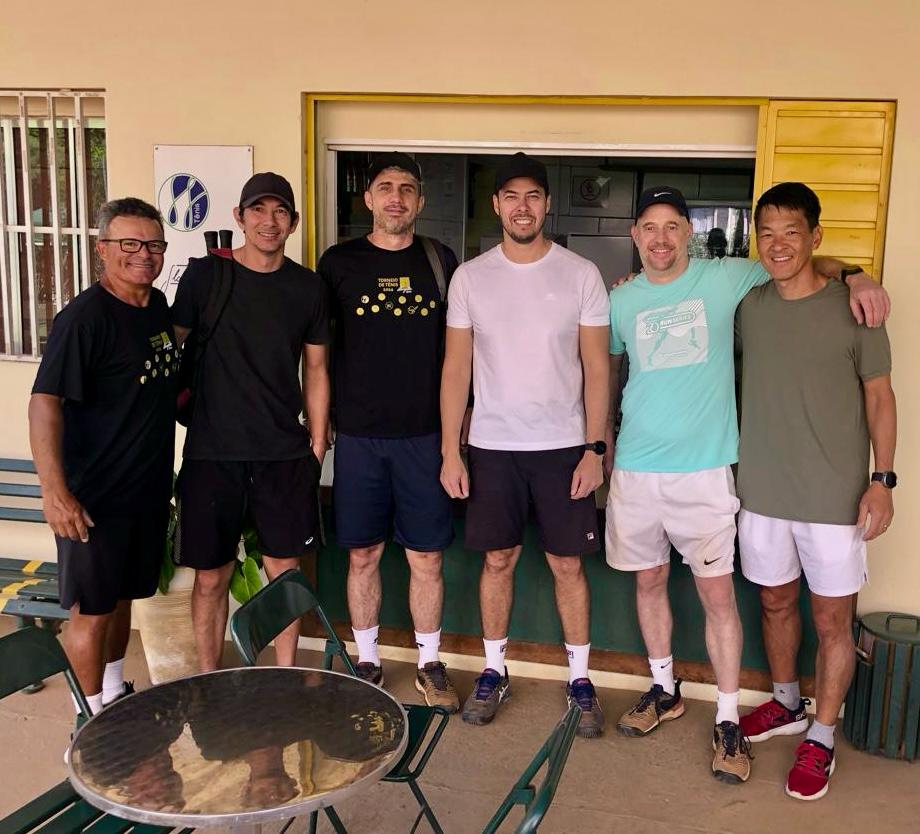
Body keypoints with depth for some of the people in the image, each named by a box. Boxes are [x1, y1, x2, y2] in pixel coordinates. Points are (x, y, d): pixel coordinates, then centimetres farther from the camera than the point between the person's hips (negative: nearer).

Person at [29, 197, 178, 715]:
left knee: (124, 597, 22)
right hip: (96, 497, -8)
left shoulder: (158, 305, 6)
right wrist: (55, 491, -31)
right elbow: (45, 402, -26)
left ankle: (115, 693, 40)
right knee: (92, 610, 5)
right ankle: (94, 718, 21)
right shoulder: (85, 317, -19)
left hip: (149, 488, 8)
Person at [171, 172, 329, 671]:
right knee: (211, 576, 5)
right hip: (213, 453, -1)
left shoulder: (306, 287, 4)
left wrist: (317, 445, 7)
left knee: (285, 568, 9)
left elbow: (315, 370, 10)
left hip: (286, 454, 2)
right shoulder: (205, 275, -2)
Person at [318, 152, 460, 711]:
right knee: (363, 556, 9)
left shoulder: (441, 261, 4)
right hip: (359, 434, 0)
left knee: (427, 558, 7)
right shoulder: (339, 262, 3)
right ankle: (367, 663, 26)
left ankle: (431, 665, 24)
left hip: (426, 435, 0)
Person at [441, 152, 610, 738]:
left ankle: (580, 678, 22)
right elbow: (457, 367, 2)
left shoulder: (581, 274, -2)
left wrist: (594, 448, -8)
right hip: (492, 446, 1)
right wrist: (450, 452, -2)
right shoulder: (470, 277, 2)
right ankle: (494, 671, 27)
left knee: (568, 563, 6)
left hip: (563, 446, -1)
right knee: (498, 559, 11)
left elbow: (596, 366, -1)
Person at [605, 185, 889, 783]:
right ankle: (665, 690, 34)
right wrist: (603, 437, 17)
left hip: (704, 469, -3)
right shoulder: (621, 301, 6)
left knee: (717, 592, -1)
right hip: (635, 467, 3)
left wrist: (855, 277, -12)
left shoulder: (726, 280, -2)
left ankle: (728, 720, 14)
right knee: (649, 581, 13)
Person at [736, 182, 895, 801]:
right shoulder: (748, 307, 1)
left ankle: (821, 739, 24)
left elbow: (879, 396, -3)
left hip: (835, 496, -4)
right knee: (776, 602, 18)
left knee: (833, 618, 6)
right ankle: (787, 705, 41)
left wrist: (882, 480, -8)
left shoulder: (852, 308, -9)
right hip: (762, 491, 4)